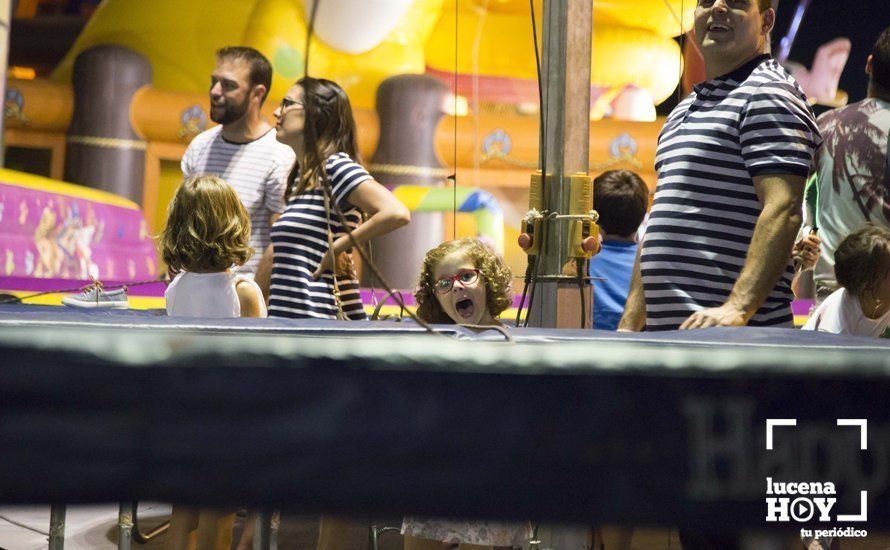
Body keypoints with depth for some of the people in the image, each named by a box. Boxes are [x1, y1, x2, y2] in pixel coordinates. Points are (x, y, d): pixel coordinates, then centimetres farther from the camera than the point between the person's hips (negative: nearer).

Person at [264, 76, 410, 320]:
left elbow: (397, 213, -24)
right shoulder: (300, 176, 17)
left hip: (321, 317, -8)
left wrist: (338, 248, -15)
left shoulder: (335, 166, -10)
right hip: (285, 315, 8)